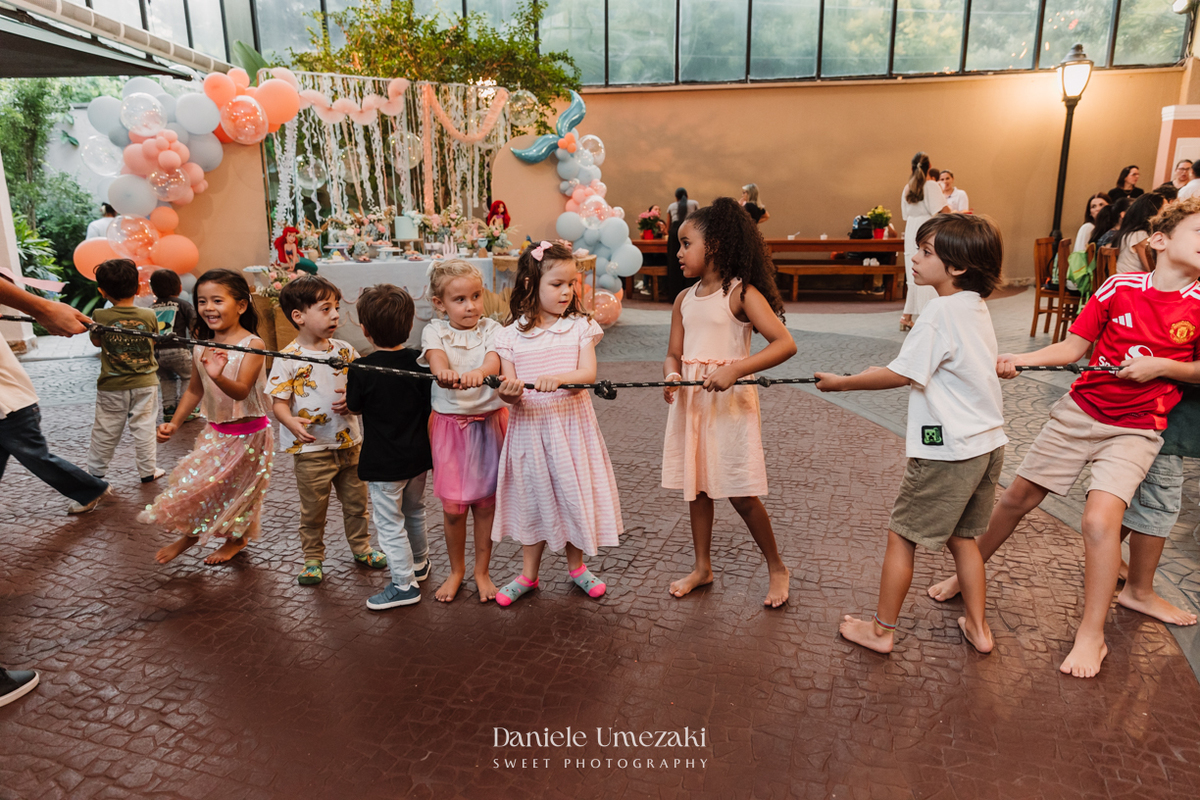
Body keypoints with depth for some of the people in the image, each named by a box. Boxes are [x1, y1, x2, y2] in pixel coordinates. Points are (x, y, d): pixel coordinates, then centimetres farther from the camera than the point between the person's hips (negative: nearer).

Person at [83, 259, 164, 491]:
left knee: (105, 432, 11)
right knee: (144, 428, 9)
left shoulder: (100, 317, -11)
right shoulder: (149, 316, -10)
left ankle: (95, 475, 22)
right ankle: (148, 471, 18)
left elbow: (96, 341, 7)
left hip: (112, 387, 0)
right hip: (145, 384, 0)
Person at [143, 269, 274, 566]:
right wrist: (174, 423, 5)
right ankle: (190, 533, 35)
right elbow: (194, 390, 12)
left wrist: (218, 376, -48)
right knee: (192, 480, 8)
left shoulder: (252, 345, -19)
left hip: (248, 432, -5)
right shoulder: (201, 347, -1)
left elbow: (240, 391, -28)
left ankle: (236, 539, 34)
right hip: (215, 430, 5)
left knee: (237, 486, 9)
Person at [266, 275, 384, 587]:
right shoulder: (288, 359, -12)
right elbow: (279, 402, -12)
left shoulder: (345, 350, 1)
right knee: (313, 510, 10)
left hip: (349, 442, 4)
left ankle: (361, 547, 37)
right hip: (311, 448, -4)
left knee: (356, 502, 17)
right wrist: (292, 422, -33)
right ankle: (313, 559, 29)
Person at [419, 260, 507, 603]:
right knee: (453, 505, 6)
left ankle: (482, 571, 29)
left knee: (486, 501, 9)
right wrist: (444, 371, -50)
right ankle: (456, 570, 30)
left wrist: (479, 372, -48)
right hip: (450, 424, 0)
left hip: (489, 423, 0)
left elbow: (495, 359, -24)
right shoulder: (435, 331, -3)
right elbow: (435, 356, -25)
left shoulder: (491, 330, -3)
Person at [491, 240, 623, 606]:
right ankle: (529, 574, 30)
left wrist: (557, 378, -31)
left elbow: (588, 373, -13)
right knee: (532, 496, 12)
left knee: (574, 492, 9)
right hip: (530, 425, 0)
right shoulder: (512, 335, -2)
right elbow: (509, 392, -5)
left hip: (571, 424, 0)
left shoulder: (580, 326, -1)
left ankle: (576, 566, 34)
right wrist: (508, 392, -29)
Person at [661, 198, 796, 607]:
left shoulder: (742, 293, -10)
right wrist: (672, 376, -13)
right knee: (696, 486, 13)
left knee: (741, 494, 0)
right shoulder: (684, 299, 9)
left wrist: (735, 369, -29)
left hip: (731, 401, -6)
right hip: (690, 401, 6)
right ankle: (703, 566, 30)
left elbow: (785, 343, -19)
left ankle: (776, 568, 22)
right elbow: (674, 354, 11)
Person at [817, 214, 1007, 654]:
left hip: (948, 451, -9)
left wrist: (841, 382, -9)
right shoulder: (976, 306, 9)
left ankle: (882, 630, 17)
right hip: (988, 444, 9)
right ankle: (978, 628, 31)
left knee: (901, 535, 4)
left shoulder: (940, 311, -18)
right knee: (961, 536, 21)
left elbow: (901, 374, -18)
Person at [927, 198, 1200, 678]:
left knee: (1101, 517, -19)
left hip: (1135, 429, -2)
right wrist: (1020, 359, -14)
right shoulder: (1119, 287, -5)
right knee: (1017, 498, 8)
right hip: (1080, 410, 2)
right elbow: (1073, 347, 0)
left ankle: (1091, 636, -1)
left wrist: (1161, 366, -14)